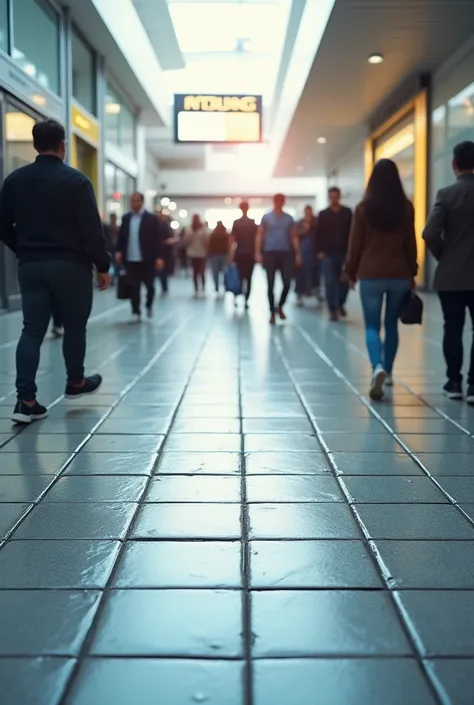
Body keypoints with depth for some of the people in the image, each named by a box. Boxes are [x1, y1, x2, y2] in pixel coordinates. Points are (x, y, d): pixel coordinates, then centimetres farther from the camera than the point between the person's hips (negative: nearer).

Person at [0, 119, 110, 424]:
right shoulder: (76, 180, -8)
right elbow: (92, 229, -11)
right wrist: (103, 266, -3)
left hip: (30, 266, 4)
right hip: (70, 265, -4)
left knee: (32, 330, 3)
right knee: (75, 326, 14)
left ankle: (26, 400, -5)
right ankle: (76, 382, 31)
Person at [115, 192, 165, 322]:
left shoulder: (151, 219, -3)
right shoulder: (126, 218, 10)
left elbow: (158, 239, -6)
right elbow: (121, 237, 12)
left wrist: (159, 257, -14)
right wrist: (119, 251, -5)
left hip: (147, 259, -3)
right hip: (130, 260, 3)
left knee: (149, 285, 7)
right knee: (134, 287, 2)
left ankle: (149, 306, 33)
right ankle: (136, 312, 8)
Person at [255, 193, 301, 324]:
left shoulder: (289, 218, 9)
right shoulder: (266, 217, 4)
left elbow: (294, 237, 10)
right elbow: (259, 235, 3)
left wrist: (297, 254, 3)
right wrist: (258, 252, -7)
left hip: (286, 253, 2)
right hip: (270, 253, -2)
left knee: (287, 283, -4)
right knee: (271, 284, 0)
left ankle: (280, 307, 19)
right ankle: (272, 312, 9)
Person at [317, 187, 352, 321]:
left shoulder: (347, 212, 8)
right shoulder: (323, 214, 6)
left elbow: (352, 232, 6)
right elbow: (319, 234, 3)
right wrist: (320, 251, -6)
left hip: (344, 252, 1)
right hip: (328, 254, -1)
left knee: (345, 281, 1)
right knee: (330, 282, -3)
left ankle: (340, 304, 26)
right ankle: (333, 310, 2)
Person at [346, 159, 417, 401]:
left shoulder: (364, 208, -5)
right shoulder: (406, 207, -1)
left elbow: (355, 244, -1)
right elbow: (411, 244, 4)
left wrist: (351, 272, 10)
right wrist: (412, 273, 14)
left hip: (370, 275, -2)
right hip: (399, 275, 2)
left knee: (372, 326, 2)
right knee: (391, 325, 16)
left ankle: (378, 367, -21)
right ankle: (387, 371, 26)